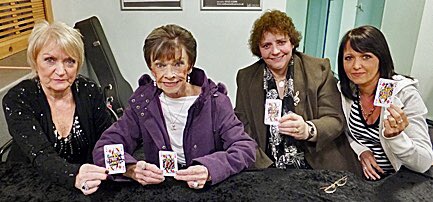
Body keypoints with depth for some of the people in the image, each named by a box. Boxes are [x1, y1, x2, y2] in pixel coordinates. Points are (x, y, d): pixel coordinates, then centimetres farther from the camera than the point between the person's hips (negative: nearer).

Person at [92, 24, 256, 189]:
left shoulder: (215, 102, -5)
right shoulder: (142, 103, 1)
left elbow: (246, 148, -12)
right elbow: (104, 148, -3)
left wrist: (209, 170, -31)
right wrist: (132, 169, -24)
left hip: (210, 191, -1)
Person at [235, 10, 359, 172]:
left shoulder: (319, 69, 0)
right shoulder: (245, 77, 4)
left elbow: (335, 121, -3)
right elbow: (242, 128, 2)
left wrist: (307, 130, -24)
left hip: (319, 166, 0)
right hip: (267, 171, 1)